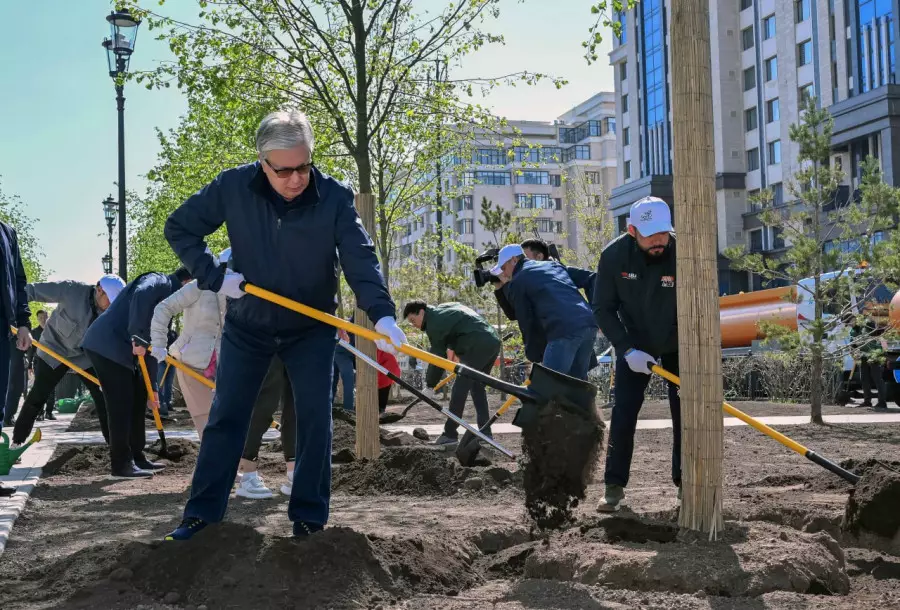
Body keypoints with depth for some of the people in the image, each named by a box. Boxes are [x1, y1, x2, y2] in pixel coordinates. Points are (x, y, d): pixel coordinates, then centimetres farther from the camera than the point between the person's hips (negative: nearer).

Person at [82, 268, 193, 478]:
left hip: (120, 348, 10)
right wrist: (137, 338, -29)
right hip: (107, 345, -10)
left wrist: (152, 387, 22)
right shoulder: (161, 281, -4)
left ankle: (136, 457, 20)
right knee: (121, 403, -8)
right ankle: (121, 464, -4)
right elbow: (140, 296, -29)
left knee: (137, 398, 12)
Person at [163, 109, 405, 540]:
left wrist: (382, 313, -42)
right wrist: (214, 277, -17)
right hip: (247, 325, 1)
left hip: (312, 328, -1)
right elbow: (179, 228, -6)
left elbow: (360, 258, -27)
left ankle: (309, 517, 8)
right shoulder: (233, 188, -18)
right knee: (225, 417, 4)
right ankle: (201, 512, 12)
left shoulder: (334, 198, -20)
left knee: (315, 419, -3)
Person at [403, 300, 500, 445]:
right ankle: (485, 432, 14)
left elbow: (437, 357, -5)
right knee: (477, 387, 17)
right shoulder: (443, 309, 22)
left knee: (460, 388, -5)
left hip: (478, 346, -10)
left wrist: (430, 386, 2)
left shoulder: (434, 322, -6)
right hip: (493, 341, 10)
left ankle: (450, 434, -4)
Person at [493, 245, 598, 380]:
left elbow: (526, 322, 7)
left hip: (564, 331, -7)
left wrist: (534, 356, 16)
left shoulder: (516, 282, 9)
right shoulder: (553, 265, 29)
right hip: (589, 324, 7)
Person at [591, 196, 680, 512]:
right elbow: (603, 309, -11)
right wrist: (627, 349, -20)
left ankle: (685, 483, 11)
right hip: (634, 344, 1)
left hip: (678, 345, 0)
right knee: (623, 414, -5)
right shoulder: (614, 255, -21)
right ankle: (614, 486, 3)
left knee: (684, 413, -2)